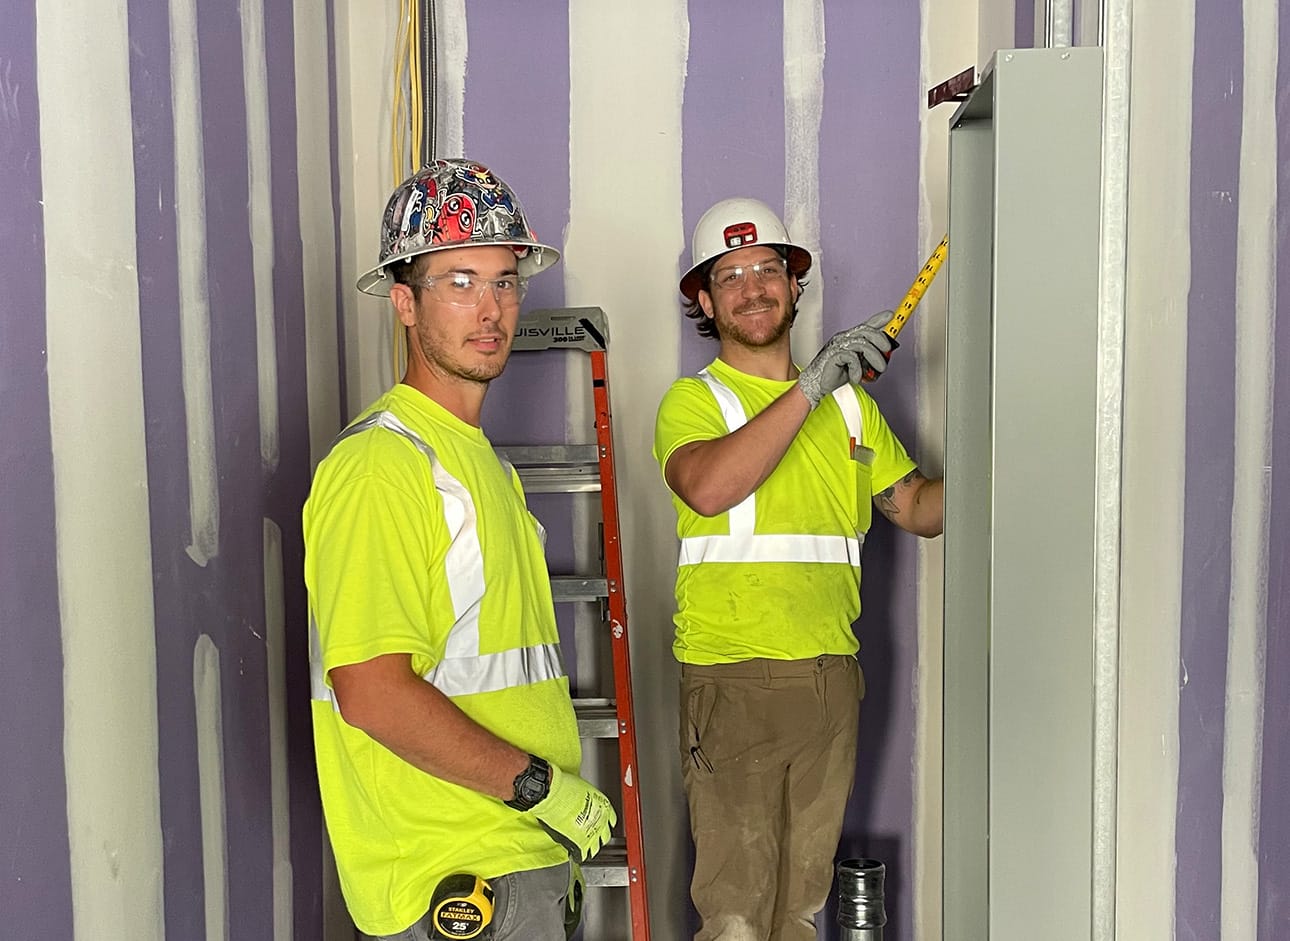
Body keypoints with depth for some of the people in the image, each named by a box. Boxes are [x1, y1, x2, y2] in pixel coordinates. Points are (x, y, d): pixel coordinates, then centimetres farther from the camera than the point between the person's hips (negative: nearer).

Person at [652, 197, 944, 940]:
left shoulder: (850, 402, 16)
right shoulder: (694, 400, -1)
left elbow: (920, 509, 18)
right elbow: (708, 488, -23)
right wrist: (810, 386, -24)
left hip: (831, 676, 5)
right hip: (733, 678, -5)